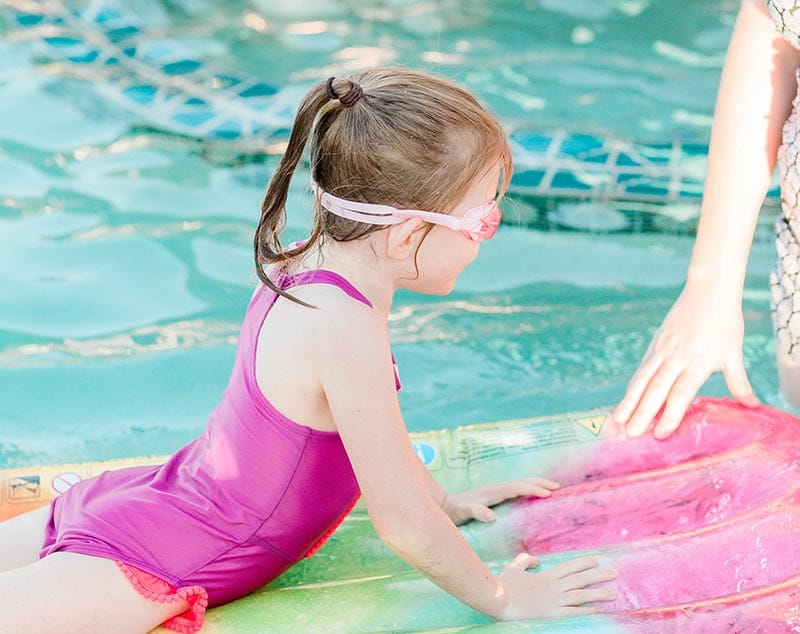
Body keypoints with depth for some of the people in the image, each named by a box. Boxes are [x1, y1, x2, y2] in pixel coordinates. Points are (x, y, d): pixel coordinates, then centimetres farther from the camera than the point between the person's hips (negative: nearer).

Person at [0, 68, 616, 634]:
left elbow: (366, 413, 18)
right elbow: (402, 525, -23)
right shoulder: (345, 329, -30)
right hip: (144, 567, -10)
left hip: (139, 498, 10)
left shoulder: (306, 265, 0)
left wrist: (443, 501, 22)